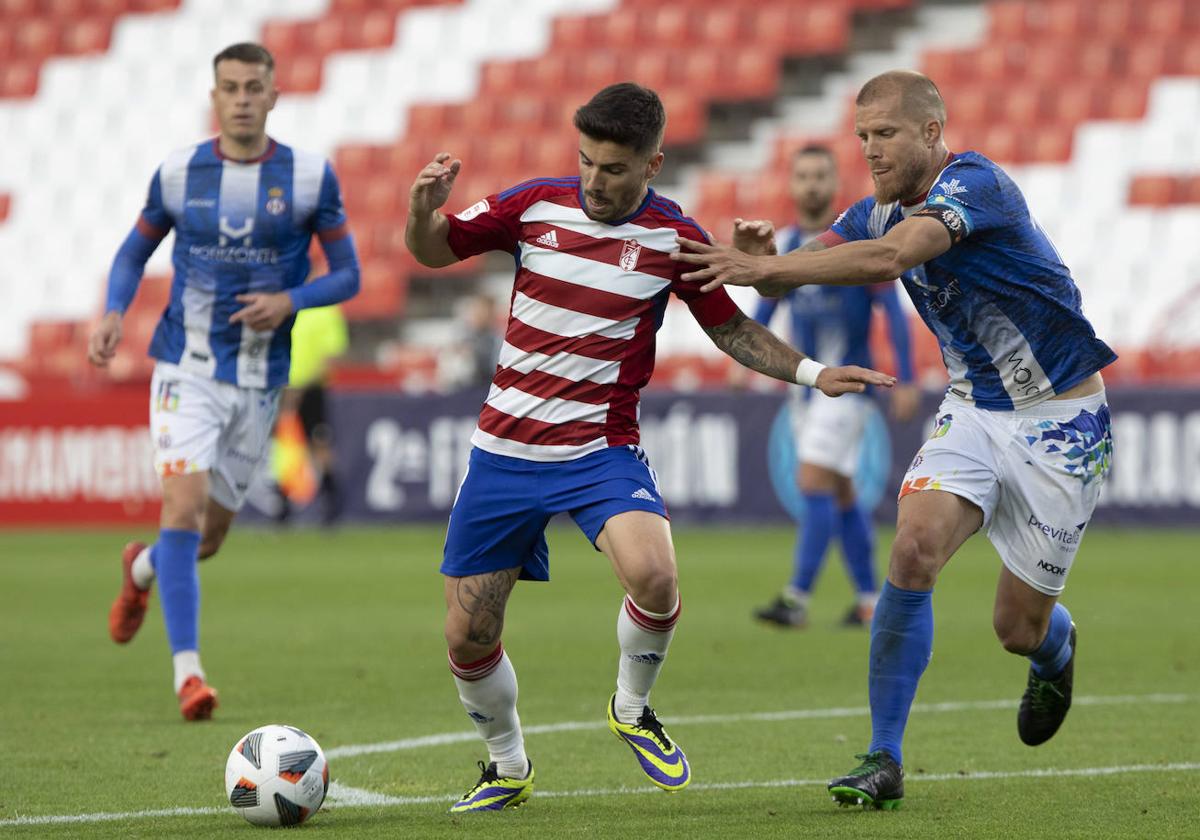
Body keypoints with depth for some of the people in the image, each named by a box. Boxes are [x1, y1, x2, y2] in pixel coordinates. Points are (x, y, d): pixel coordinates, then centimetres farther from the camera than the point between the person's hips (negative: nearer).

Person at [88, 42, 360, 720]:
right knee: (185, 505, -20)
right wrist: (114, 314, -7)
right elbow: (135, 252, 12)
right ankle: (188, 671, -16)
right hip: (187, 369, -1)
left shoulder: (311, 177, -3)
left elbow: (348, 275, 2)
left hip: (260, 381, 1)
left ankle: (143, 569, 47)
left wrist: (289, 301, -17)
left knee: (209, 537, 11)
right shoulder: (178, 173, -1)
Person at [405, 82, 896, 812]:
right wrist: (425, 207, -14)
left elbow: (730, 329, 10)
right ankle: (508, 766, 30)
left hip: (602, 451, -2)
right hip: (504, 451, 2)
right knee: (468, 638, 1)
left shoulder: (675, 238, -4)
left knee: (653, 577, -30)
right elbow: (431, 250, 9)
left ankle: (633, 710, 0)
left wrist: (811, 372, -3)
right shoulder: (535, 205, -2)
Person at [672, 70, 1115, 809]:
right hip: (972, 410, 6)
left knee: (1019, 627, 1)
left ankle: (1056, 648, 41)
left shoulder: (975, 183, -23)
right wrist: (756, 264, -27)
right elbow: (799, 268, -3)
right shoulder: (880, 212, 2)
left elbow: (889, 256, -39)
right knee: (915, 550, -20)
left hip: (1060, 422, -6)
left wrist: (764, 268, -43)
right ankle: (885, 761, -16)